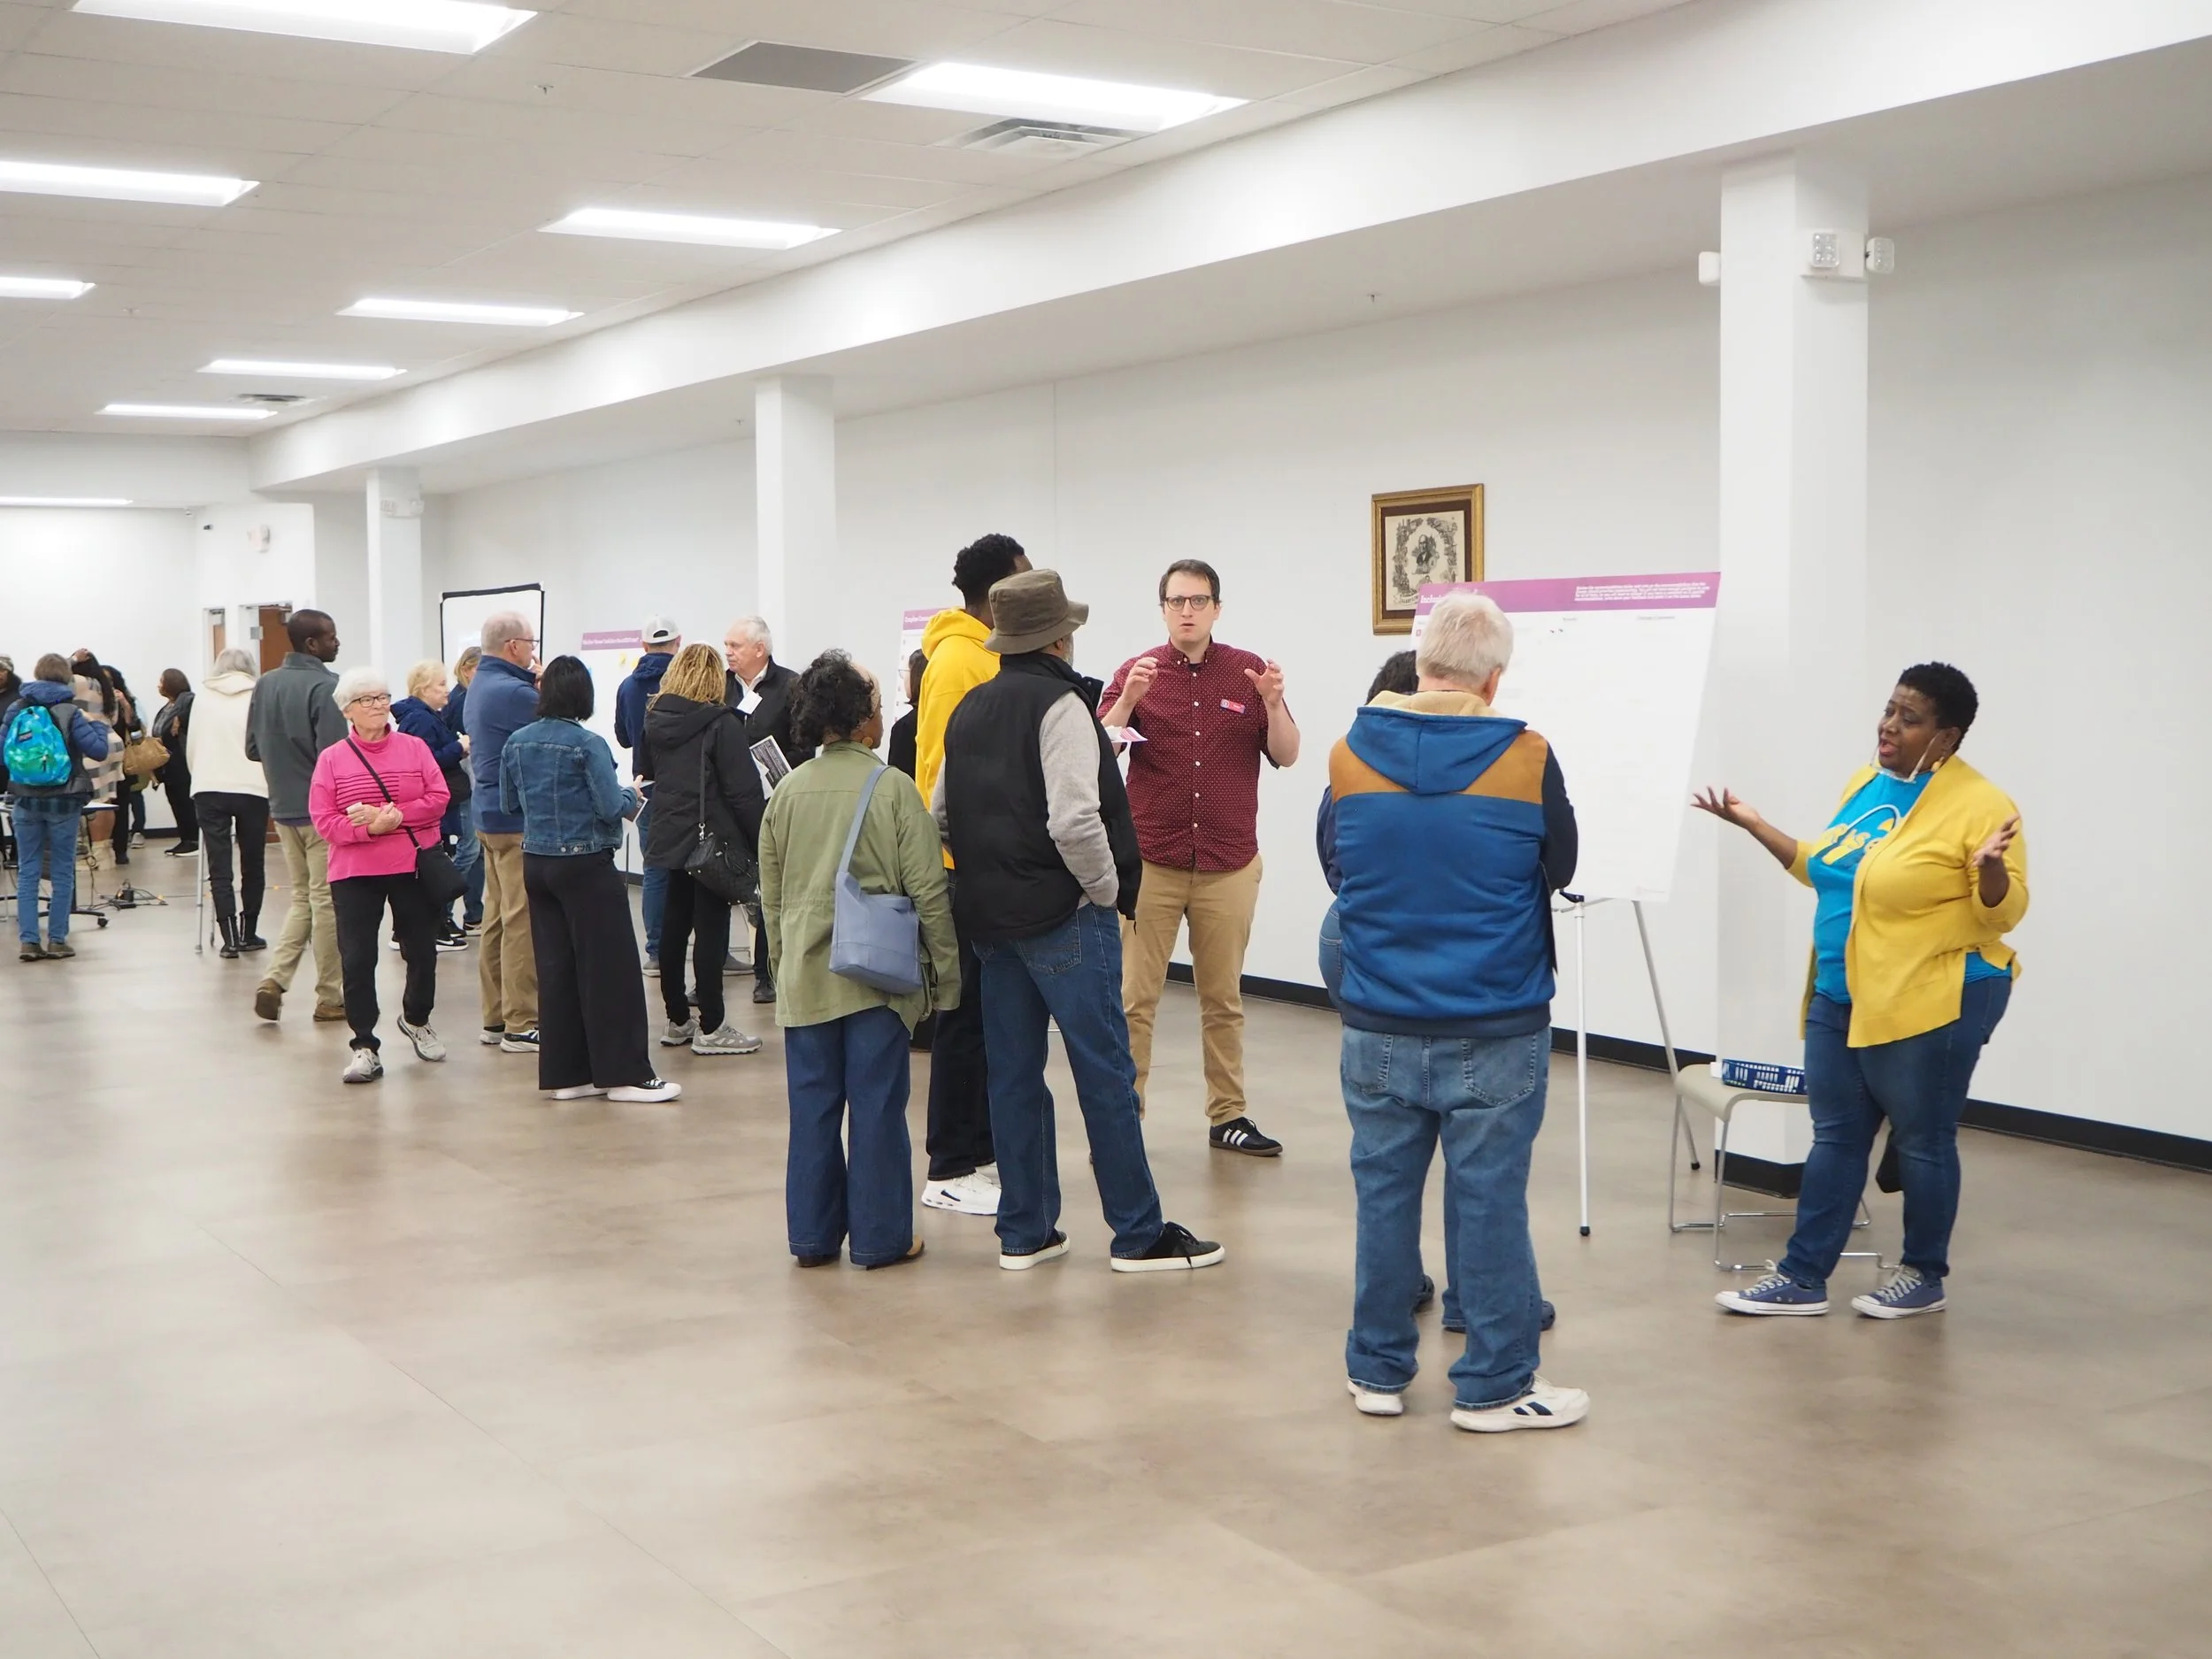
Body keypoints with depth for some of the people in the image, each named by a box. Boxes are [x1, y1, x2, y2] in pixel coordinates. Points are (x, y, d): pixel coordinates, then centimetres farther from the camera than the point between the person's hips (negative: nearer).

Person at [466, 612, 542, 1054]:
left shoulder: (482, 684, 13)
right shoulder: (511, 691, -19)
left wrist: (537, 685, -2)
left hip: (491, 814, 10)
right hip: (519, 819, -10)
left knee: (497, 917, 14)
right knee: (523, 922, -6)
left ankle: (496, 1018, 20)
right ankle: (521, 1026, -3)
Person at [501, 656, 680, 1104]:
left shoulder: (516, 743, 4)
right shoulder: (588, 744, -15)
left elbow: (508, 804, 12)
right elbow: (611, 808, -17)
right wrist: (632, 797, 3)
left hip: (536, 863, 7)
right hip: (585, 865, -6)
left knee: (555, 967, 10)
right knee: (609, 967, 0)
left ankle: (564, 1073, 14)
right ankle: (623, 1073, 2)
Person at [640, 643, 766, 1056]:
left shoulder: (654, 720, 7)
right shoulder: (720, 723, -12)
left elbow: (643, 775, 17)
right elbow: (743, 790, -14)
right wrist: (760, 843, -10)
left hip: (668, 837, 7)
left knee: (673, 926, 12)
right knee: (710, 929, -3)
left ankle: (676, 1020, 19)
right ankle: (710, 1028, 0)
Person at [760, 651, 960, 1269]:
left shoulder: (786, 793, 4)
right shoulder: (893, 790, -8)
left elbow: (770, 895, 12)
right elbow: (928, 891, -7)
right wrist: (946, 971, 2)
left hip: (804, 978, 4)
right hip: (877, 974, -4)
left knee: (812, 1103, 10)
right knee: (877, 1104, 3)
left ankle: (812, 1234, 17)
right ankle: (880, 1236, 9)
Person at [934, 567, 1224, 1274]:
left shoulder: (969, 709, 12)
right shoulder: (1059, 705, -13)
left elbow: (939, 812, 15)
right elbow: (1074, 819, -23)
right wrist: (1108, 889, -10)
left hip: (990, 916, 8)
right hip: (1062, 917, -8)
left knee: (1014, 1073, 11)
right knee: (1106, 1073, -2)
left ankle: (1024, 1231, 16)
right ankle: (1138, 1234, 2)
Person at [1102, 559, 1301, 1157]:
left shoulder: (1249, 672, 4)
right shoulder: (1137, 672, 1)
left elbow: (1286, 756, 2)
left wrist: (1273, 703, -16)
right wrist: (1128, 699, -23)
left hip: (1228, 865, 1)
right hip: (1149, 861, -1)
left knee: (1224, 998, 10)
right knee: (1134, 998, -2)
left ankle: (1228, 1117, 18)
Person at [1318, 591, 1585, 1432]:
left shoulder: (1351, 755, -5)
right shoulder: (1526, 760, -12)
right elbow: (1558, 870, 3)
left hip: (1379, 1028, 3)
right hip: (1496, 1030, -2)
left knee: (1384, 1195, 12)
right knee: (1490, 1201, 6)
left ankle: (1377, 1371, 24)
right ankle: (1494, 1385, 15)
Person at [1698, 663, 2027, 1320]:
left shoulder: (1978, 805, -14)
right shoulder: (1863, 785, 9)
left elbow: (2003, 912, -14)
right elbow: (1831, 871, 20)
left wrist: (1991, 868, -34)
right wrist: (1752, 824, 18)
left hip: (1932, 1003, -7)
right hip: (1842, 999, 7)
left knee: (1921, 1141, 6)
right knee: (1835, 1137, 11)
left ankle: (1924, 1275, 22)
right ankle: (1803, 1277, 16)